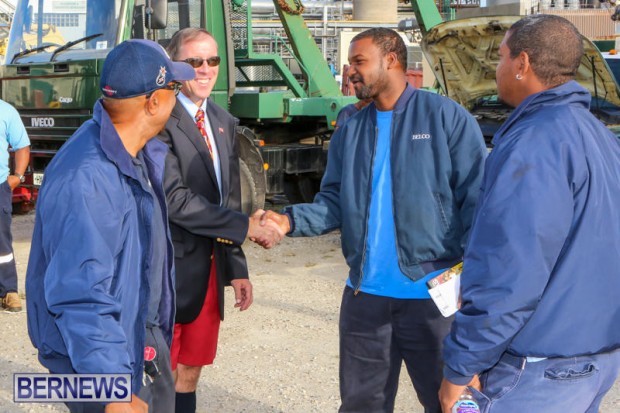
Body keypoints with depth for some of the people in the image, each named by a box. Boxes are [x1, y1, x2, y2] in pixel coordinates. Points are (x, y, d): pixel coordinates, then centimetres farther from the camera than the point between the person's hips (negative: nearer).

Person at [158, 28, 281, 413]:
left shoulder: (224, 122, 12)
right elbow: (175, 200, -20)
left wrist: (237, 267, 10)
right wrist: (245, 226, -18)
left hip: (209, 268, 7)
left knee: (190, 373, 15)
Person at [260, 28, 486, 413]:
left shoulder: (447, 116, -6)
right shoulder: (350, 131, 10)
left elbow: (477, 199, -9)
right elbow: (335, 203, 7)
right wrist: (291, 220, -11)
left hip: (433, 292, -5)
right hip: (365, 292, 5)